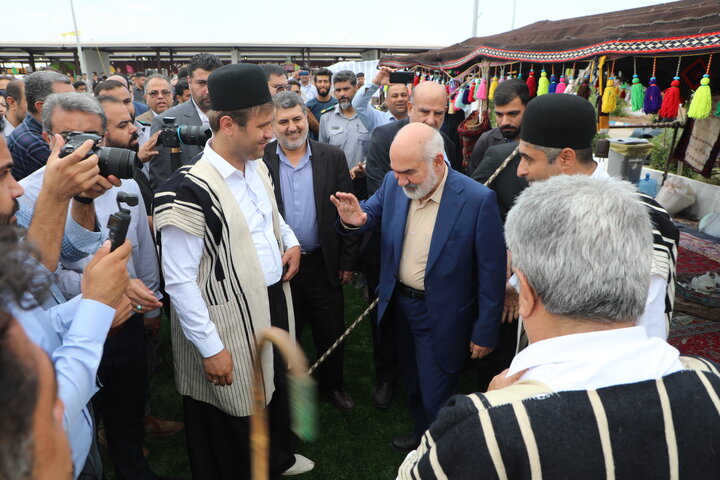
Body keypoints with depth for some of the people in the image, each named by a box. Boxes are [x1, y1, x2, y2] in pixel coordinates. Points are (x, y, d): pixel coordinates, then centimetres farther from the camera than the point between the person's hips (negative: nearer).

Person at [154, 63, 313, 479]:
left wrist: (291, 241, 3)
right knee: (237, 412, 15)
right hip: (231, 321, -8)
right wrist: (211, 348, -17)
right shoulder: (190, 191, -24)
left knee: (277, 388, 27)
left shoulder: (258, 168, 1)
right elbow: (179, 280, -21)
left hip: (275, 303, 8)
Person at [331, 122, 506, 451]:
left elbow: (491, 273, -17)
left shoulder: (478, 200, -23)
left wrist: (485, 332, -12)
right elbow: (373, 212, 7)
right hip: (399, 303, 6)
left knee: (435, 397, 11)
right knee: (413, 382, 27)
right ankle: (421, 432, 54)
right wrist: (355, 219, -19)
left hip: (441, 317, -5)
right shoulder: (393, 184, -9)